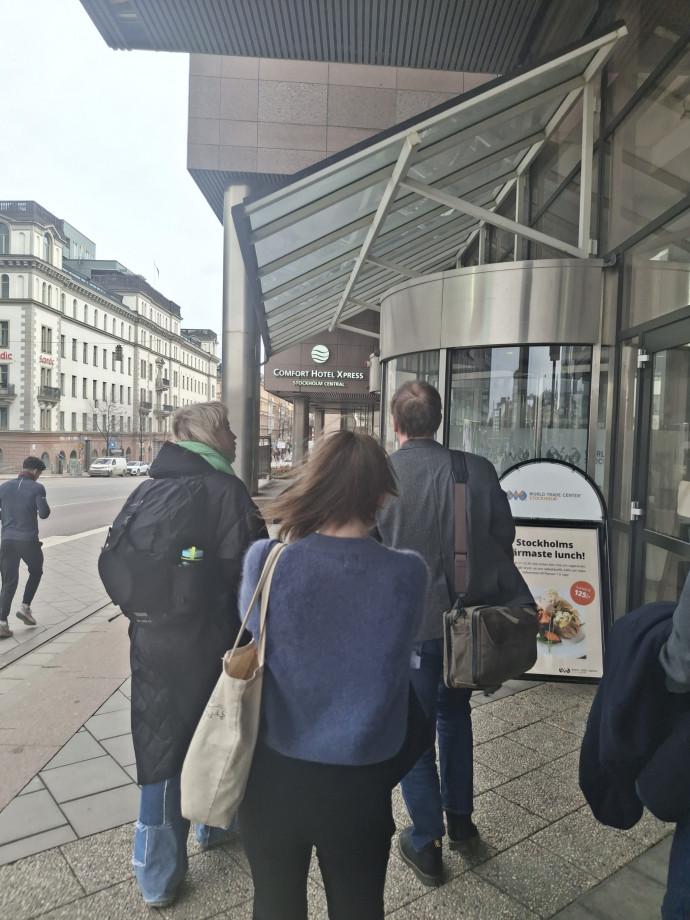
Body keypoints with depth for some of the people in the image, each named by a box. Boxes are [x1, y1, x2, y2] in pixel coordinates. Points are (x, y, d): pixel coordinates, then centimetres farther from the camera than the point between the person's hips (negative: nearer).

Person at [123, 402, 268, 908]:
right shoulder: (225, 489, -18)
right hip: (209, 642, -5)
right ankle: (213, 824, 42)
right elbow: (245, 569, -22)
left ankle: (157, 874, 24)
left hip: (152, 641, 5)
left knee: (160, 745, 13)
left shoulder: (149, 490, 3)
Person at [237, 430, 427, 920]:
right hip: (361, 782, 0)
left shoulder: (266, 560, -19)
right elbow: (397, 659, -4)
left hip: (275, 773, 0)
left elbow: (250, 642, -3)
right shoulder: (408, 573, -18)